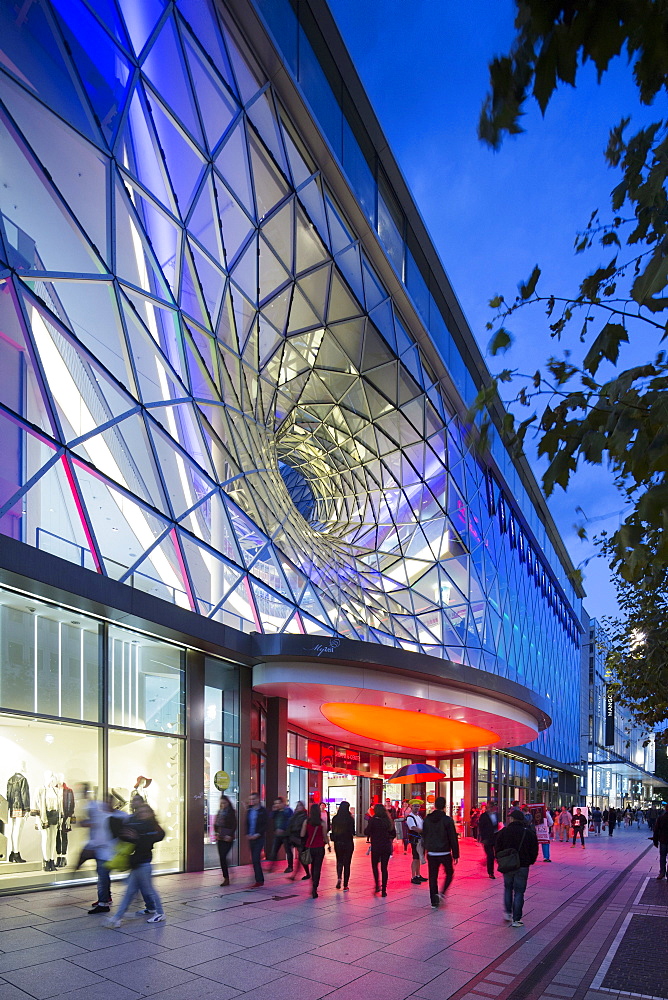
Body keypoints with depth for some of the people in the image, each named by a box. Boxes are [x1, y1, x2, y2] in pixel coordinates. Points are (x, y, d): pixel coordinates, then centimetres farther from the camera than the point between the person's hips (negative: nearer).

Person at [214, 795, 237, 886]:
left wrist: (230, 835, -16)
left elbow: (234, 825, -9)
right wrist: (216, 833, 4)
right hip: (220, 838, 6)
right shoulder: (219, 812, 11)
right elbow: (216, 824, 17)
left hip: (228, 838, -6)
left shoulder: (232, 812, -6)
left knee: (223, 857, -13)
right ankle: (226, 878, 15)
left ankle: (226, 878, -6)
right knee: (222, 858, 6)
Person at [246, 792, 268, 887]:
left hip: (259, 838, -6)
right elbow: (247, 824, 16)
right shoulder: (249, 811, 12)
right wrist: (247, 834, 0)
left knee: (256, 859, -13)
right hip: (251, 838, 6)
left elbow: (265, 825, -10)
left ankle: (258, 880, -8)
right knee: (254, 860, 9)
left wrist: (258, 834, -17)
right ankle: (260, 880, 19)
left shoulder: (263, 811, -6)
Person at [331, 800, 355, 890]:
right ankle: (345, 885, 9)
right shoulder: (350, 819, -13)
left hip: (337, 843, 2)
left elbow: (333, 831, 1)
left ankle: (339, 878, -6)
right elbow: (353, 832, -8)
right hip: (348, 843, -2)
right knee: (347, 863, 9)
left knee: (339, 861, 18)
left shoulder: (335, 818, -5)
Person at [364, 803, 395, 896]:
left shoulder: (373, 820, -10)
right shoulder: (388, 820, 3)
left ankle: (377, 885, 3)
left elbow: (366, 832, -13)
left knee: (375, 865, 15)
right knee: (384, 868, 7)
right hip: (387, 847, 3)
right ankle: (384, 890, 6)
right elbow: (393, 834, 10)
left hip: (376, 846, -3)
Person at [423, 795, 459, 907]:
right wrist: (455, 854, -2)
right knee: (449, 873, 14)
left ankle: (434, 900, 7)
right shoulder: (447, 820, -10)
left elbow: (424, 836, 11)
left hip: (431, 853, 3)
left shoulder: (427, 819, 3)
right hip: (445, 853, -3)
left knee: (433, 876, 9)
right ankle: (442, 893, -4)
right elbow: (453, 838, -9)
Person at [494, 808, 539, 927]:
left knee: (508, 888, 21)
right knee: (519, 892, 4)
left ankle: (508, 913, 20)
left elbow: (497, 848, 0)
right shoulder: (529, 833, -5)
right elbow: (534, 850, 0)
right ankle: (516, 919, 5)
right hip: (522, 866, -1)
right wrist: (529, 862, 14)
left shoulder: (503, 832, -5)